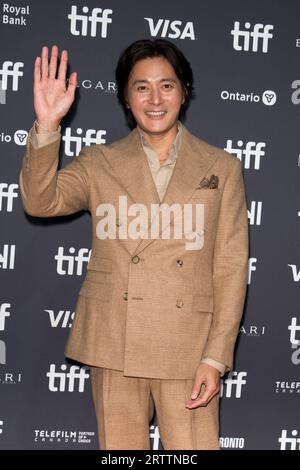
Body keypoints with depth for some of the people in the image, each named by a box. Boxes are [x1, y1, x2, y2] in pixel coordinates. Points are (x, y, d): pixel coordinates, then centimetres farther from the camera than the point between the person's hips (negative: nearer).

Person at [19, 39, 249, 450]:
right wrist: (47, 125, -22)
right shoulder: (100, 163, 9)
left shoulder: (222, 168, 7)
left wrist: (216, 357, -5)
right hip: (114, 344, 1)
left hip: (188, 348, -1)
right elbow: (40, 201, -8)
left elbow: (231, 269, 3)